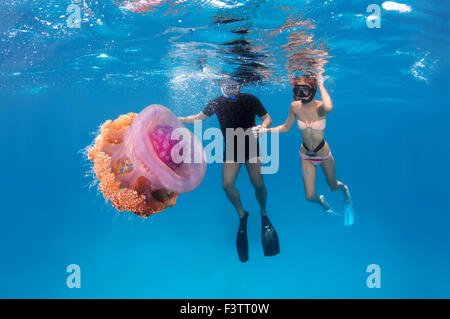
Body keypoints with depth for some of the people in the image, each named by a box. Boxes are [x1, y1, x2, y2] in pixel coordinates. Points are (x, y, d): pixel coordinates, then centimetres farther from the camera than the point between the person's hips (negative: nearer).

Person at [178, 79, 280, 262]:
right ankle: (242, 215, 14)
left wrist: (261, 128, -27)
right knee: (227, 184, -11)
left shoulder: (250, 100, -12)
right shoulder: (217, 103, -7)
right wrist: (176, 119, -6)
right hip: (231, 149, 2)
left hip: (251, 147, -2)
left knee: (258, 184, -6)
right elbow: (199, 118, 4)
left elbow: (267, 118, -4)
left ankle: (264, 213, 24)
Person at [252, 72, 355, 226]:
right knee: (310, 197, 2)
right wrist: (266, 130, -13)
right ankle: (322, 201, 41)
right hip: (306, 155, 2)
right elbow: (286, 127, 0)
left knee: (333, 186, 22)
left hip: (324, 153, -2)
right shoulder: (295, 106, -16)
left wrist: (320, 84, -40)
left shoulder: (320, 107, -26)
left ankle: (345, 190, 61)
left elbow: (328, 107, -53)